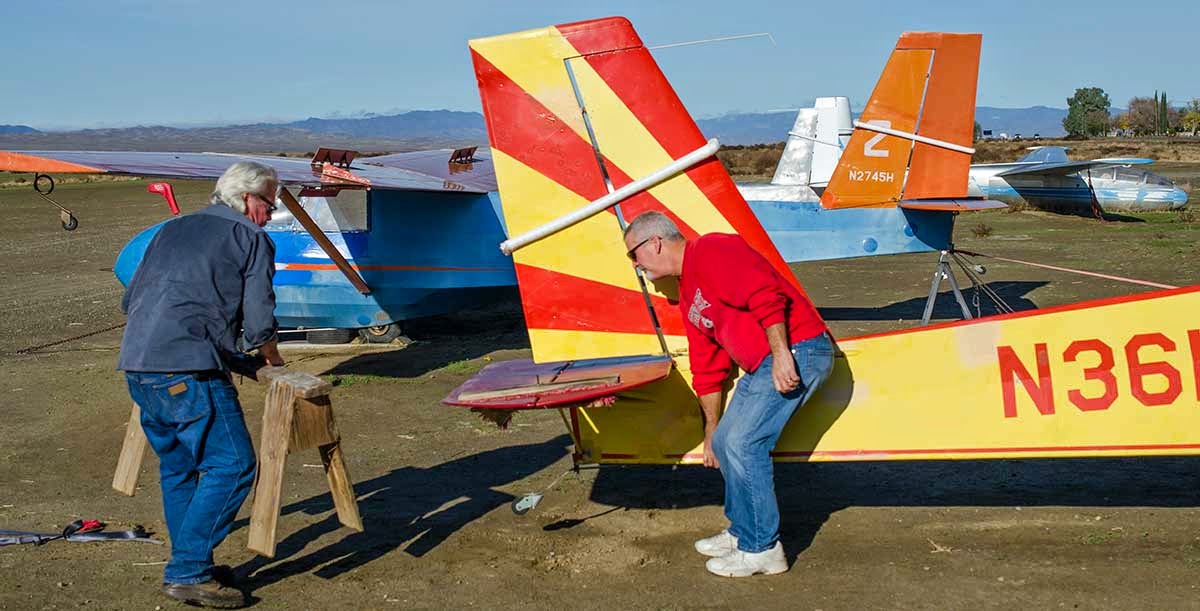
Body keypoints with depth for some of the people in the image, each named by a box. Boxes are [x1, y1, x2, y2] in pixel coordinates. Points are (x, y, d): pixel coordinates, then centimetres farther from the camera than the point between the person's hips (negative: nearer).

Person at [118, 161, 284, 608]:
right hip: (188, 369, -8)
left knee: (178, 466, 18)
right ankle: (187, 572, -8)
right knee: (232, 465, -6)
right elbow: (259, 322, 1)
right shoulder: (250, 238, 5)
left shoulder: (171, 230, 25)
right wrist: (272, 360, 19)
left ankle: (189, 567, 23)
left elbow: (130, 300, 28)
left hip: (136, 365, 8)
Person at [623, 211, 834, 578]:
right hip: (761, 367, 10)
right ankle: (742, 531, 26)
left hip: (795, 353, -10)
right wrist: (711, 430, 26)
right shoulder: (687, 297, 20)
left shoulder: (710, 252, -10)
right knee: (725, 442, 11)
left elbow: (766, 295, -22)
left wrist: (781, 354, -26)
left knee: (744, 443, -12)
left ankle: (762, 550, 1)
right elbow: (707, 368, 24)